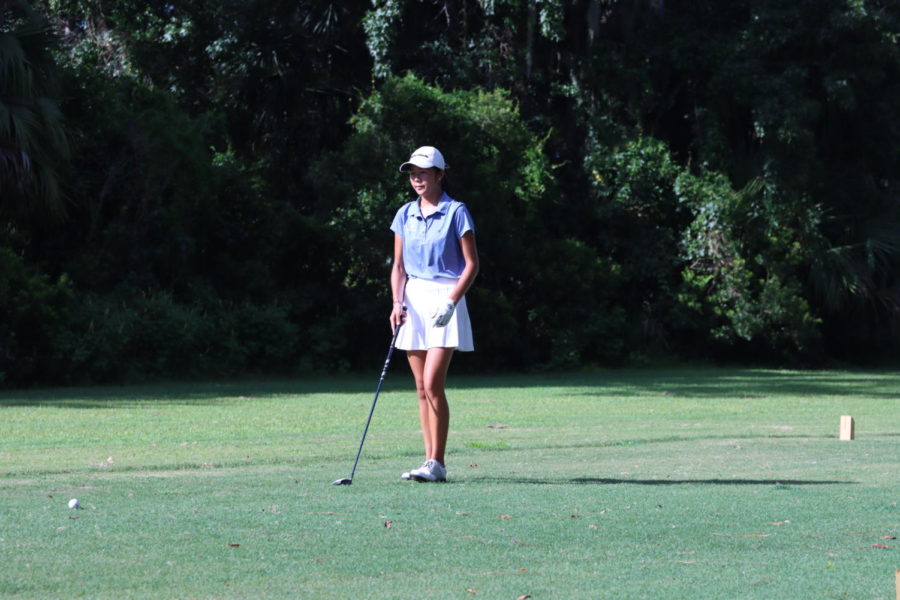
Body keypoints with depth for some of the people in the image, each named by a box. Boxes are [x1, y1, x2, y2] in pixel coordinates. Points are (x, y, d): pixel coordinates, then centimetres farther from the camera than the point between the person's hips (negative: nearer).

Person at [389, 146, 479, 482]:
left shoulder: (455, 213, -5)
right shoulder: (405, 215, 10)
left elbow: (472, 264, -6)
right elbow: (398, 266, 13)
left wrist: (451, 301, -16)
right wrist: (397, 303, -2)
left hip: (444, 299, -6)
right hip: (413, 300, 6)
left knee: (433, 384, -13)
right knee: (421, 388, 5)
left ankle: (437, 464, -10)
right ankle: (430, 461, 8)